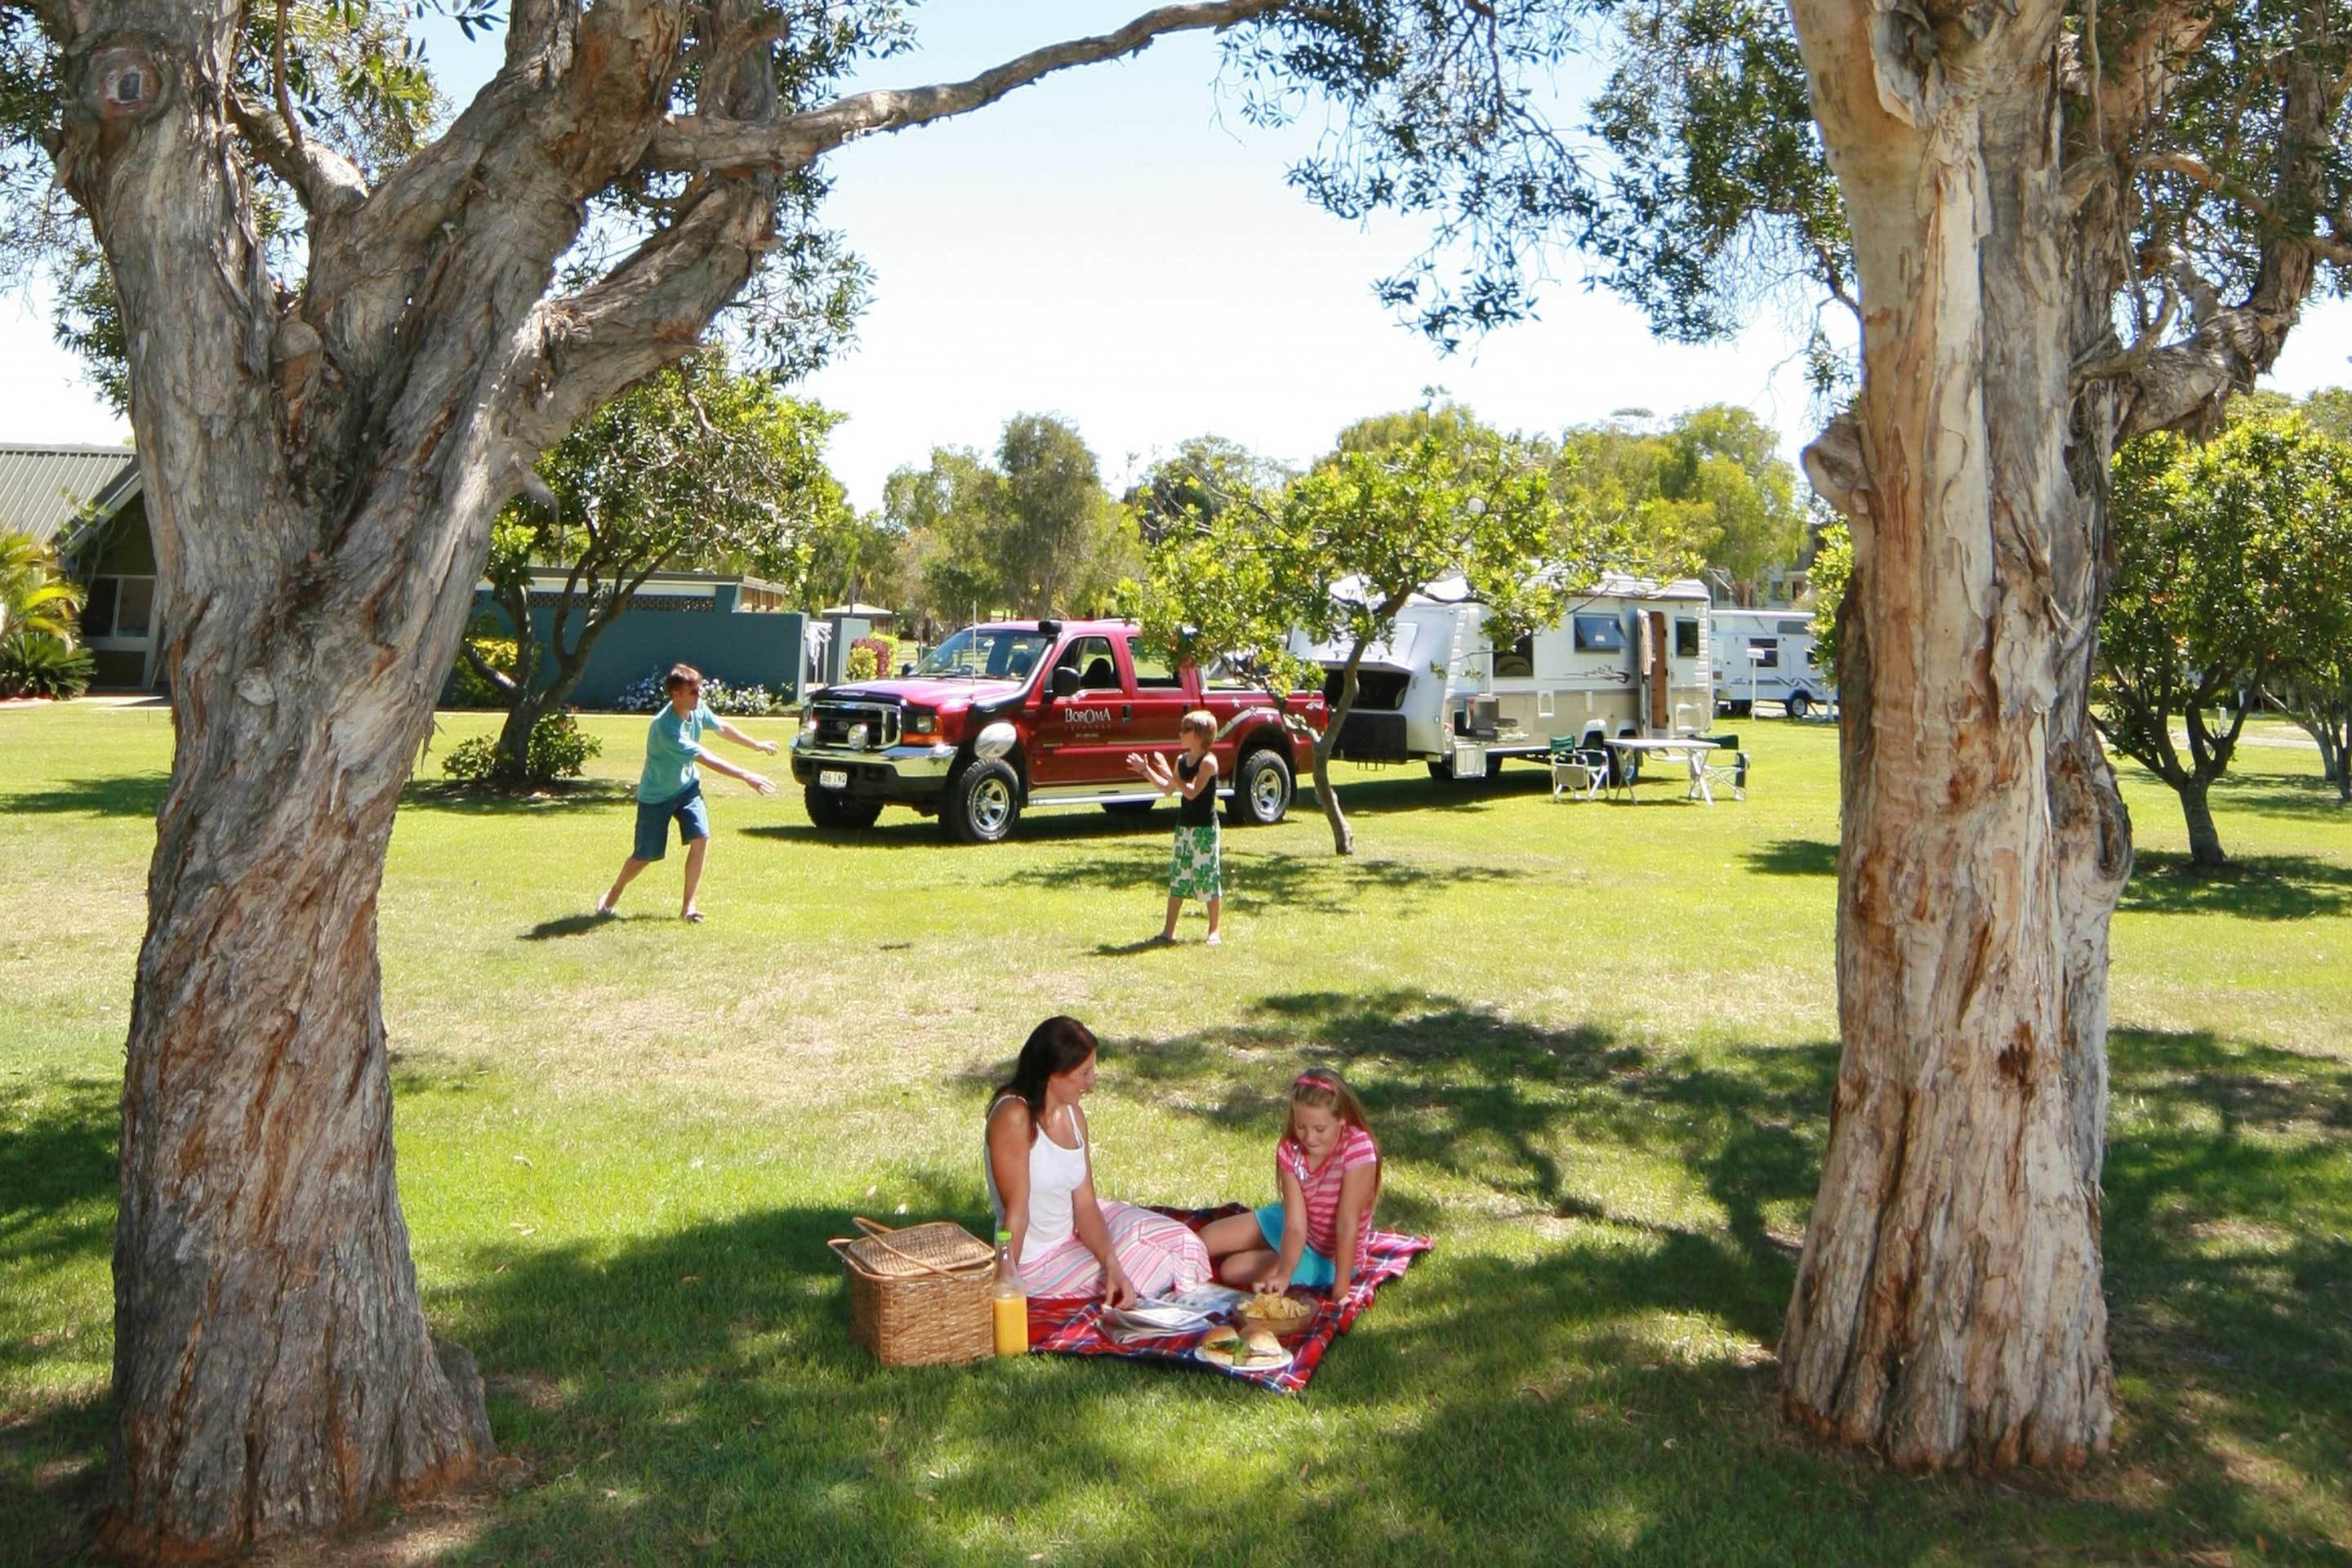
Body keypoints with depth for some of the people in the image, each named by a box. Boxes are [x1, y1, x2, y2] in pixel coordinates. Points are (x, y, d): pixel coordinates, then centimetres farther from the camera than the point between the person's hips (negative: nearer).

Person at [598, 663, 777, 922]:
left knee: (700, 839, -13)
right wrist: (747, 776, -34)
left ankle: (688, 905, -2)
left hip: (686, 786, 6)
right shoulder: (666, 728, -34)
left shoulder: (697, 708, -10)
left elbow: (721, 727, 12)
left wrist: (756, 745, 20)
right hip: (656, 796, -6)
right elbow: (706, 759, -34)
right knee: (644, 857, 4)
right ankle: (614, 893, 35)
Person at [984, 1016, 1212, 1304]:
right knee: (1162, 1268, -5)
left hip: (1074, 1231, 7)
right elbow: (1016, 1212, -25)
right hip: (1037, 1262, -7)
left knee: (1176, 1241, 2)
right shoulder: (1014, 1116, -25)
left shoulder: (1074, 1116, -1)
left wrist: (1111, 1265, -18)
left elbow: (1085, 1204, -5)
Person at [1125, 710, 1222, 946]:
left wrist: (1167, 772, -26)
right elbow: (1168, 790, 16)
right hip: (1184, 827, 7)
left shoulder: (1208, 762, -16)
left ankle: (1214, 931, 11)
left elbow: (1191, 792, -25)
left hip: (1205, 829, -7)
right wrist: (1146, 771, 10)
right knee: (1177, 878, 8)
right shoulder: (1182, 760, 7)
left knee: (1209, 878, 1)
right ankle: (1169, 930, 13)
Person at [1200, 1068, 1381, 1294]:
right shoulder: (1290, 1150, -20)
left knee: (1233, 1270, -12)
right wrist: (1283, 1275, -43)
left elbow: (1347, 1225, -32)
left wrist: (1340, 1293, -33)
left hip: (1328, 1256, -5)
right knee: (1204, 1241, 2)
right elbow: (1295, 1225, -26)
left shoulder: (1358, 1149, -33)